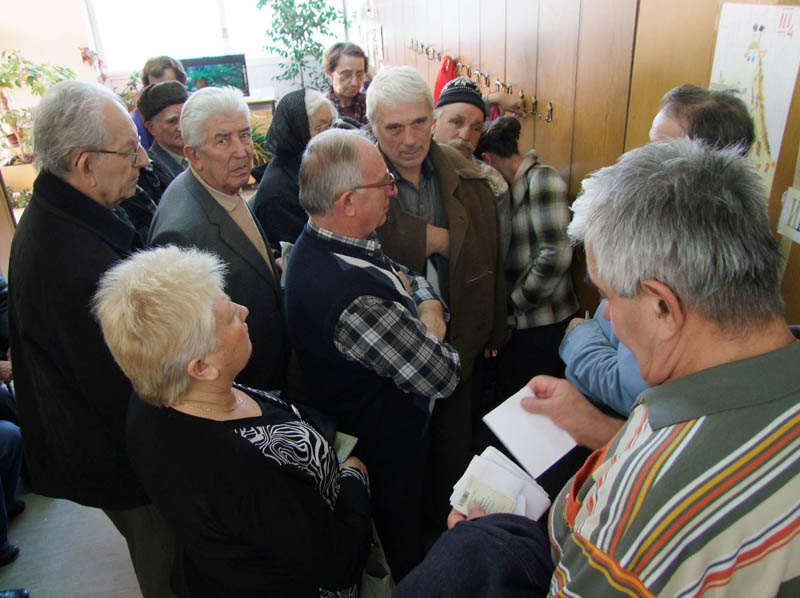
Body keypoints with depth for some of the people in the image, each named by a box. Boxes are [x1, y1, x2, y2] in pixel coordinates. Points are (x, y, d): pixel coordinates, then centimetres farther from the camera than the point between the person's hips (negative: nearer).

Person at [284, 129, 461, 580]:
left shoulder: (320, 245, -8)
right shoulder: (354, 300, -39)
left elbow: (415, 280, 5)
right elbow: (443, 375, -28)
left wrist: (428, 311, -16)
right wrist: (430, 328, -9)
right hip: (386, 444, -9)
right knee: (404, 547, 20)